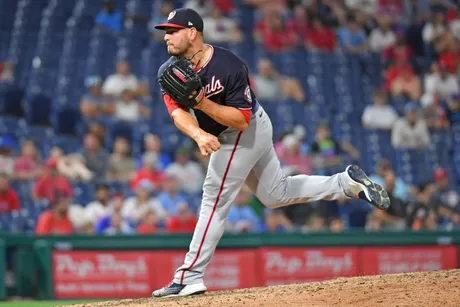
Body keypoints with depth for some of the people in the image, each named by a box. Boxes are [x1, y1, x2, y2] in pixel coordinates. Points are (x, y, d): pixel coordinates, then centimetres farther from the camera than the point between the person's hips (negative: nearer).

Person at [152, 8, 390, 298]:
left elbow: (242, 120, -29)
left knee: (215, 200, -10)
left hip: (246, 132, -9)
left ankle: (189, 278, -9)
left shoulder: (229, 67, -29)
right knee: (277, 193, 19)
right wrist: (199, 134, -43)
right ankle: (348, 182, 24)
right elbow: (178, 112, -23)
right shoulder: (169, 72, -9)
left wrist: (203, 103, -41)